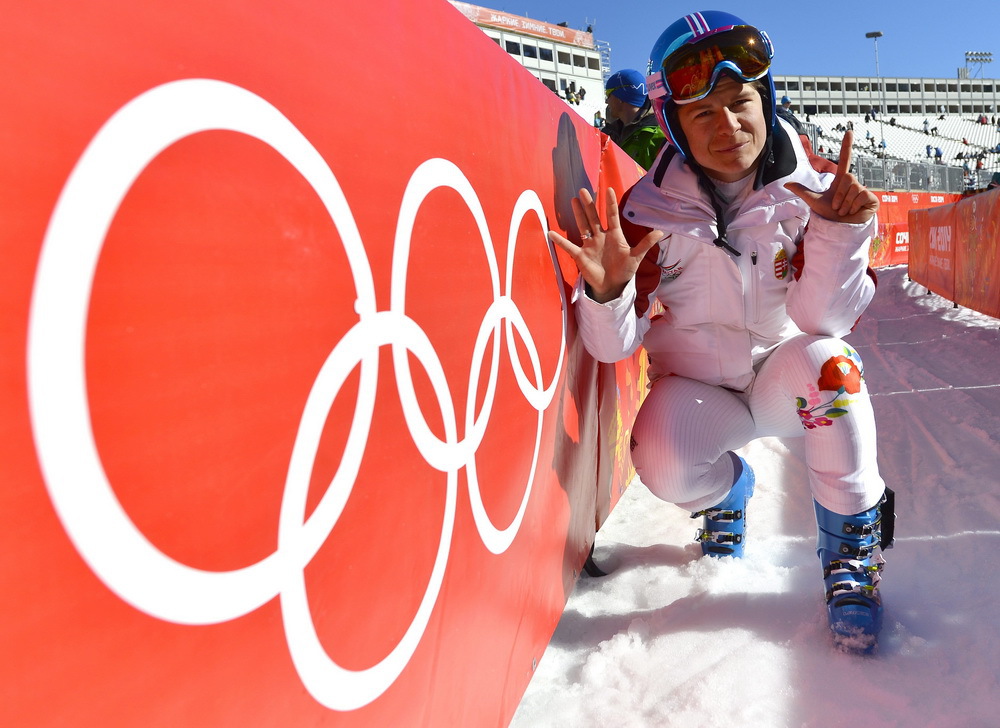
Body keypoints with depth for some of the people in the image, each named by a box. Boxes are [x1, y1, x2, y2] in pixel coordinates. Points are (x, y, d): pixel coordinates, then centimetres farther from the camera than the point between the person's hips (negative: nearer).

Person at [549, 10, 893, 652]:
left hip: (784, 381, 0)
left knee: (825, 360, -34)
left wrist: (839, 229, -36)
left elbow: (824, 321, -21)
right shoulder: (650, 209, -14)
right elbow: (616, 345, -15)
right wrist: (608, 291, -36)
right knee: (663, 462, -31)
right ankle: (729, 490, 11)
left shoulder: (813, 187, -12)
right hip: (697, 387, 0)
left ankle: (853, 547, -10)